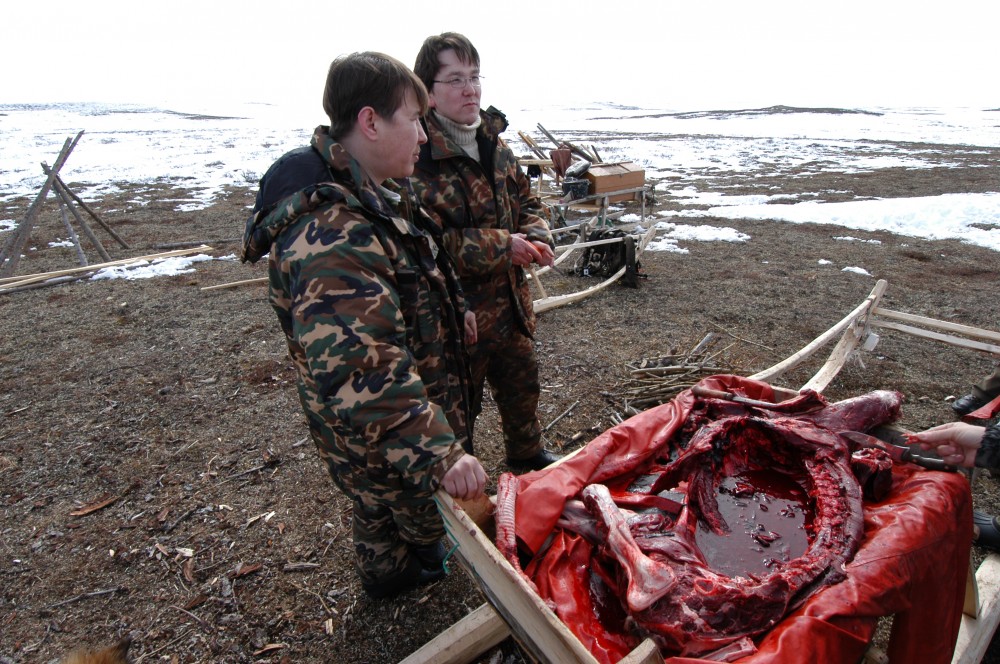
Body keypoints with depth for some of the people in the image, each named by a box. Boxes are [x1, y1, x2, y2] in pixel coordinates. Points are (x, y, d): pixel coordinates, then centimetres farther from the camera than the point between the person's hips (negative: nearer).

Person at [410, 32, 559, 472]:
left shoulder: (493, 142, 5)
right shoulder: (416, 155, -21)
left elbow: (525, 199, 14)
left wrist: (536, 238, -7)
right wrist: (501, 246, -24)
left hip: (509, 299, 8)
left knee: (521, 382, 26)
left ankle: (527, 451, 54)